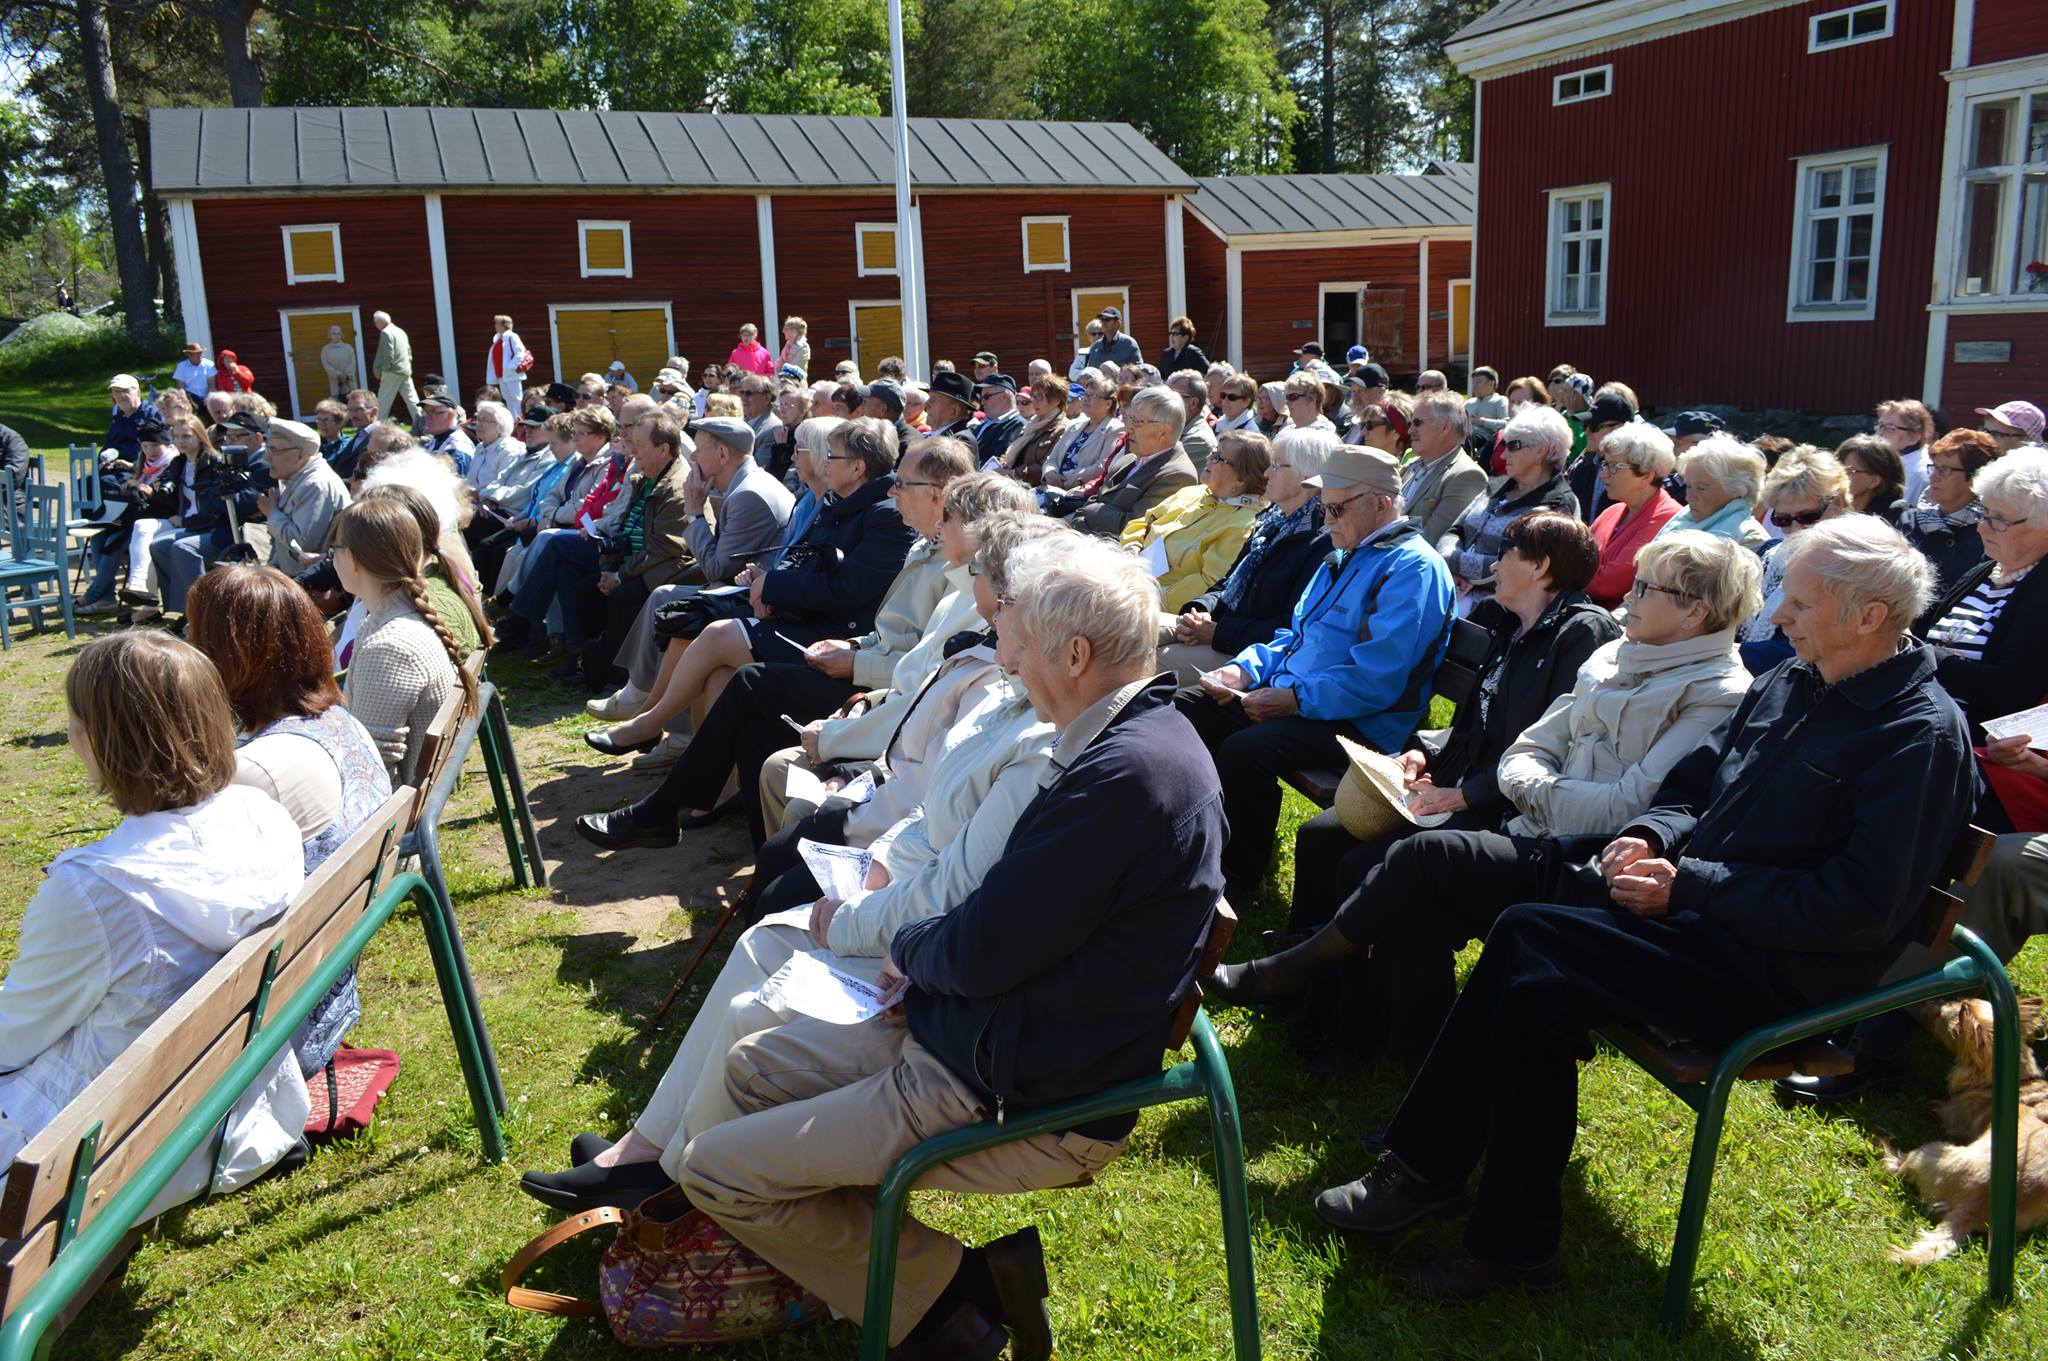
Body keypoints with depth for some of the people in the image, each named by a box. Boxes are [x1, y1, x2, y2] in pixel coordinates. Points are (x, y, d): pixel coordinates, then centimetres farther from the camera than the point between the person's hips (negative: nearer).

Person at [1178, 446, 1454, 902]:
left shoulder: (1413, 569, -14)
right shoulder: (1346, 556, 17)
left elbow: (1375, 680, -23)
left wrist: (1295, 699, -22)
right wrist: (1245, 669, 6)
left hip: (1359, 723, -10)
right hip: (1291, 697, 10)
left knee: (1243, 751, -32)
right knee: (1185, 708, 1)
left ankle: (1236, 880, -12)